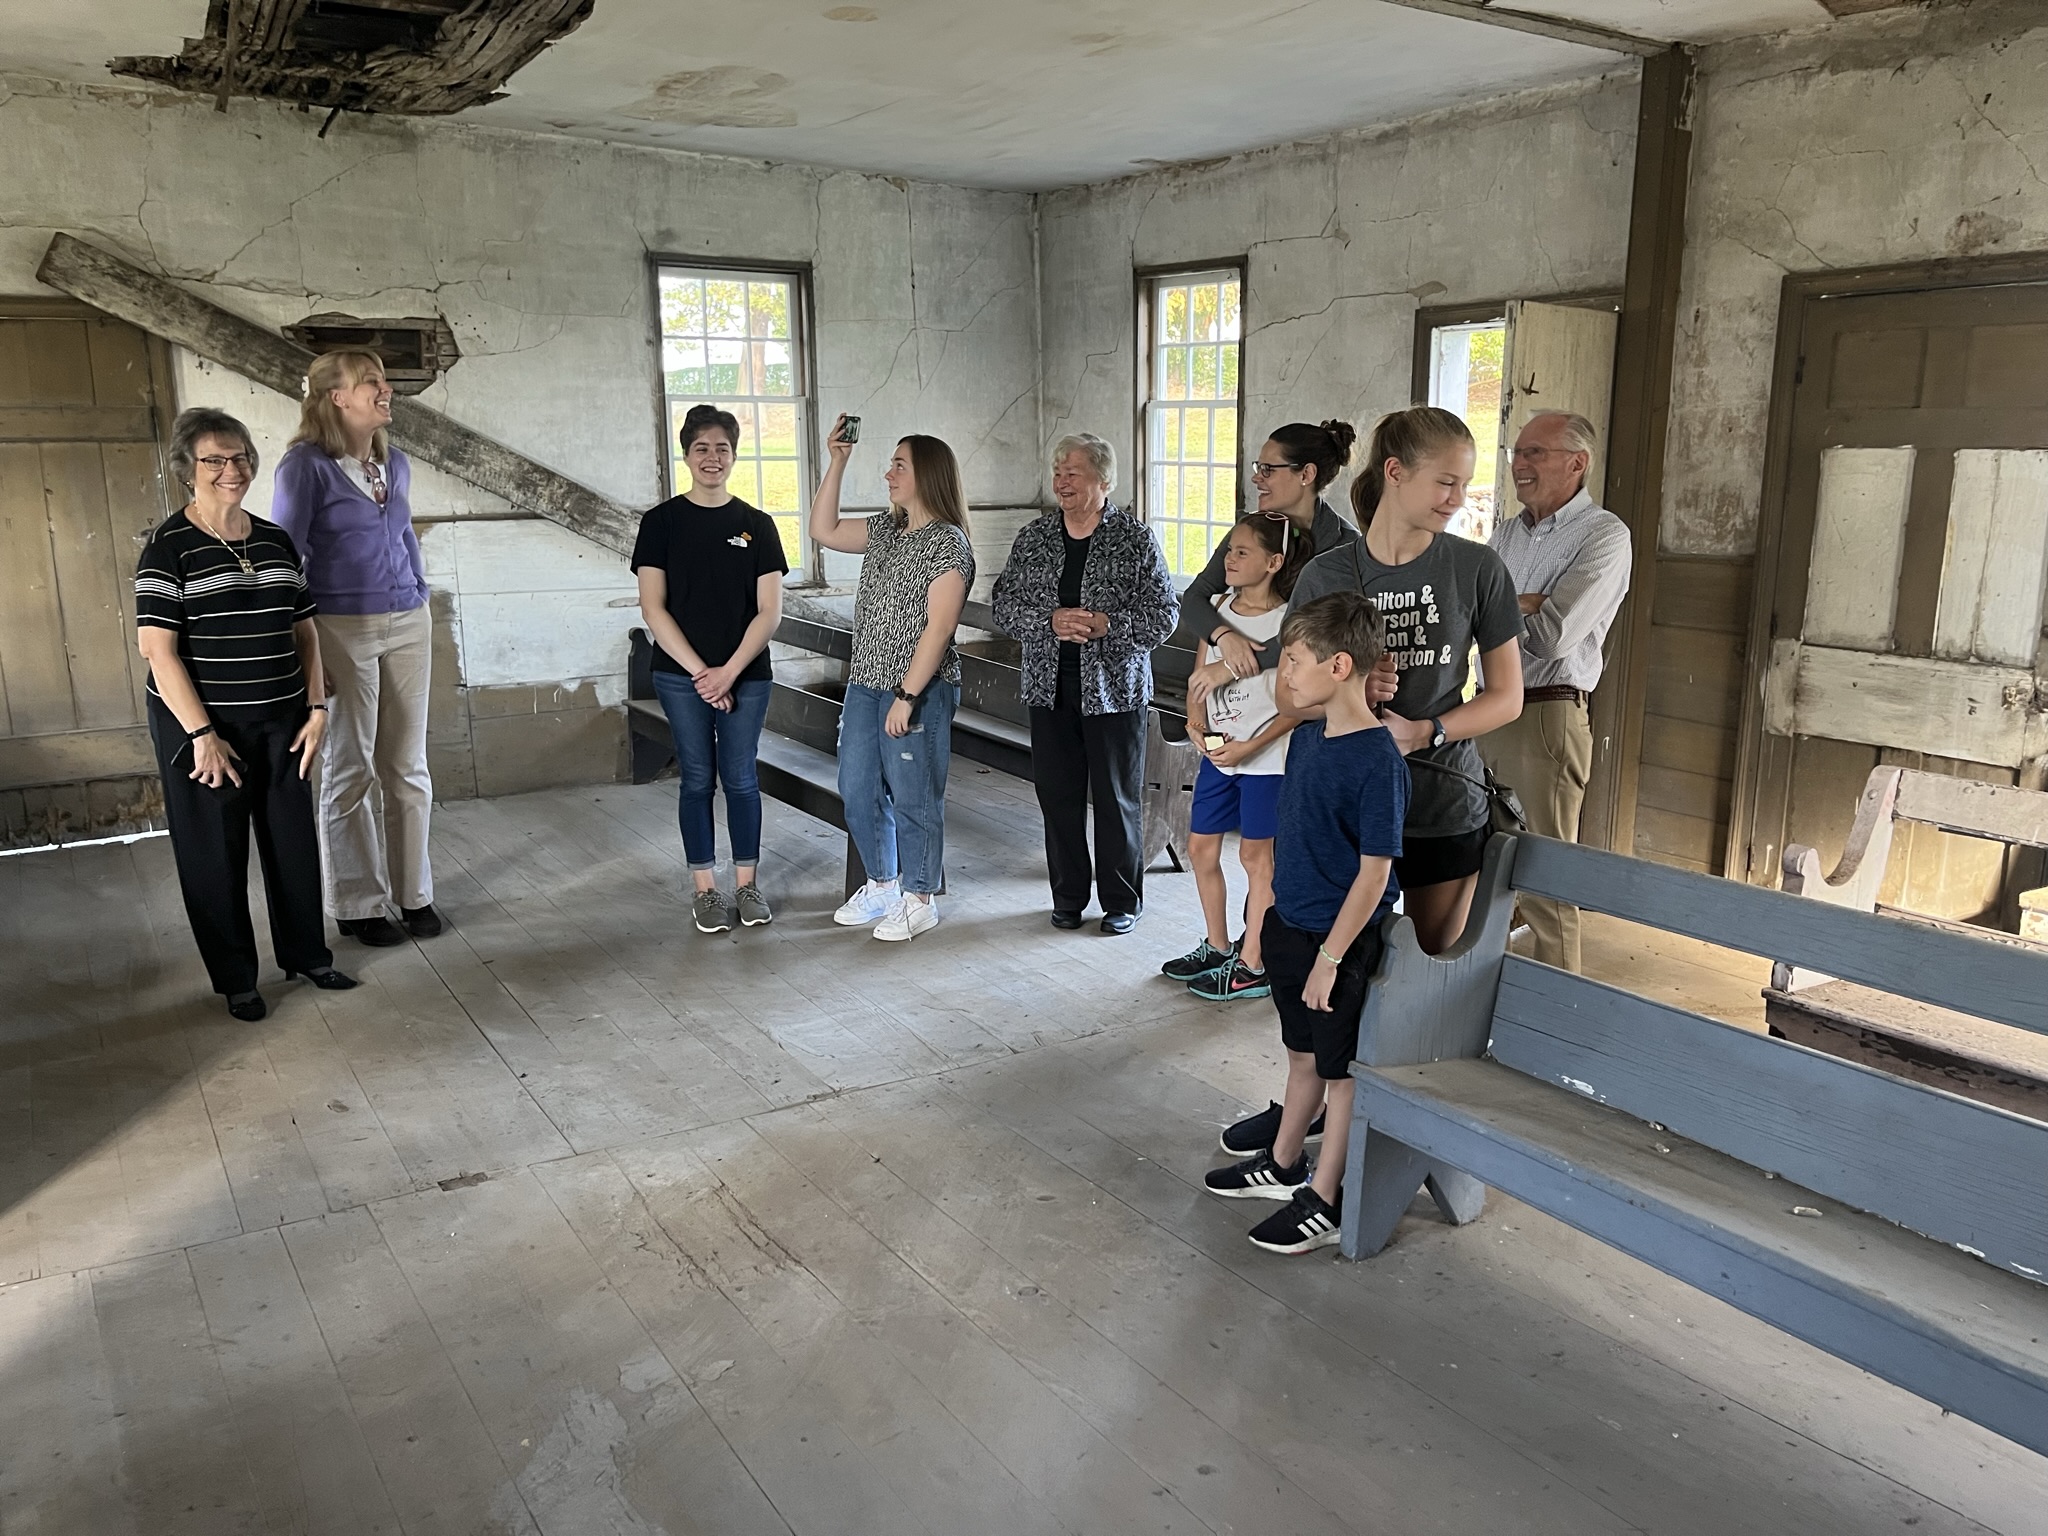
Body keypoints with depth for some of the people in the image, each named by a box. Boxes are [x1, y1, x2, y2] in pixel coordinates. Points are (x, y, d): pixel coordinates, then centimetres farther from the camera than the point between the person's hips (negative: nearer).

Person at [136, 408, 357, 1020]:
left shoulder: (277, 542, 7)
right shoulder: (169, 548, -10)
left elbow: (304, 631, 12)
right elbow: (158, 651, -13)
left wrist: (317, 707, 3)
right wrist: (201, 734, -15)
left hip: (282, 722, 5)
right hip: (204, 727, -5)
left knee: (294, 841, 11)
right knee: (217, 853, 6)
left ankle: (306, 954, 29)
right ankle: (236, 980, 20)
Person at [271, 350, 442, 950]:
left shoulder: (395, 463, 10)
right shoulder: (306, 464, -8)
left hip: (408, 626, 6)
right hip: (343, 629, -5)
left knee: (408, 767, 10)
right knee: (352, 771, 4)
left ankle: (413, 893, 22)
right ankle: (359, 905, 16)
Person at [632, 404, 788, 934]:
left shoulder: (757, 525, 3)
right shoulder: (662, 522, 1)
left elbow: (769, 612, 0)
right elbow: (653, 608, -4)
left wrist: (730, 670, -11)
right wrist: (699, 671, -11)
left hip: (746, 675, 1)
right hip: (681, 676, -1)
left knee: (741, 777, 6)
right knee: (697, 779, 5)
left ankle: (747, 883, 19)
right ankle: (705, 889, 16)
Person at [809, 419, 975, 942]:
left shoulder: (948, 543, -12)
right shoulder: (886, 529, 12)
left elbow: (938, 627, -18)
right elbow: (823, 530, 17)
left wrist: (907, 696, -21)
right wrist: (836, 463, 10)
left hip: (919, 690, -8)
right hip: (866, 684, 8)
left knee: (913, 797, 2)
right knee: (857, 791, 13)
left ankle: (921, 900, 17)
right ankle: (883, 885, 30)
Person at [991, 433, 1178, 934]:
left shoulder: (1135, 539, -4)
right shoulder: (1033, 538, 6)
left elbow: (1164, 613, -6)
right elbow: (1004, 607, 1)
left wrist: (1106, 625, -20)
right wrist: (1051, 621, -16)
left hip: (1115, 690, -3)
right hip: (1050, 689, 3)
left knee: (1117, 798, 5)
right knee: (1058, 795, 9)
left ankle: (1122, 900, 19)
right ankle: (1068, 896, 24)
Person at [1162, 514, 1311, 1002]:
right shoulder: (1217, 608, 5)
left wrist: (1250, 747, -18)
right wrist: (1198, 728, -5)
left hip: (1265, 758, -6)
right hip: (1217, 753, 7)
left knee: (1255, 855, 4)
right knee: (1201, 848, 13)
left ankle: (1252, 963, 16)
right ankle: (1217, 946, 31)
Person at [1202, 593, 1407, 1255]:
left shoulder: (1378, 761, -23)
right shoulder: (1305, 736, 2)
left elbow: (1374, 874, -21)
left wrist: (1330, 957, -19)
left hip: (1342, 939, -8)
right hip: (1290, 925, 8)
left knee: (1341, 1069, 8)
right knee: (1302, 1053, 23)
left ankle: (1326, 1199, 22)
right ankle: (1283, 1164, 39)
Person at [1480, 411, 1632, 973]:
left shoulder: (1603, 536, -8)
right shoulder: (1507, 533, 16)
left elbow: (1553, 635, -19)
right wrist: (1525, 605, -11)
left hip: (1546, 717, -7)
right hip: (1488, 710, 7)